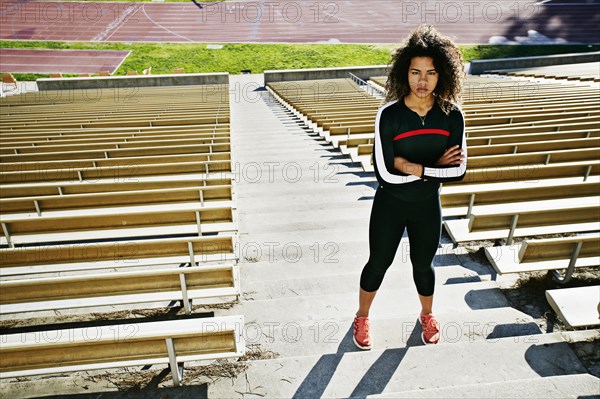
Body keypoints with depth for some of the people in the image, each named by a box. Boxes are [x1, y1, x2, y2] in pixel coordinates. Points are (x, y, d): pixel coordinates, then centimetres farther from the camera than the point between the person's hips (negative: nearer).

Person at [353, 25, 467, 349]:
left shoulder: (452, 116, -11)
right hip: (389, 206, -2)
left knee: (423, 265, 22)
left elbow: (458, 171, -12)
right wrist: (434, 167, -18)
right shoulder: (388, 115, -20)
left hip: (428, 206, 2)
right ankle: (362, 318, 41)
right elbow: (385, 174, -23)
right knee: (378, 263, 15)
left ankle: (427, 316, 51)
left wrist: (413, 167, -22)